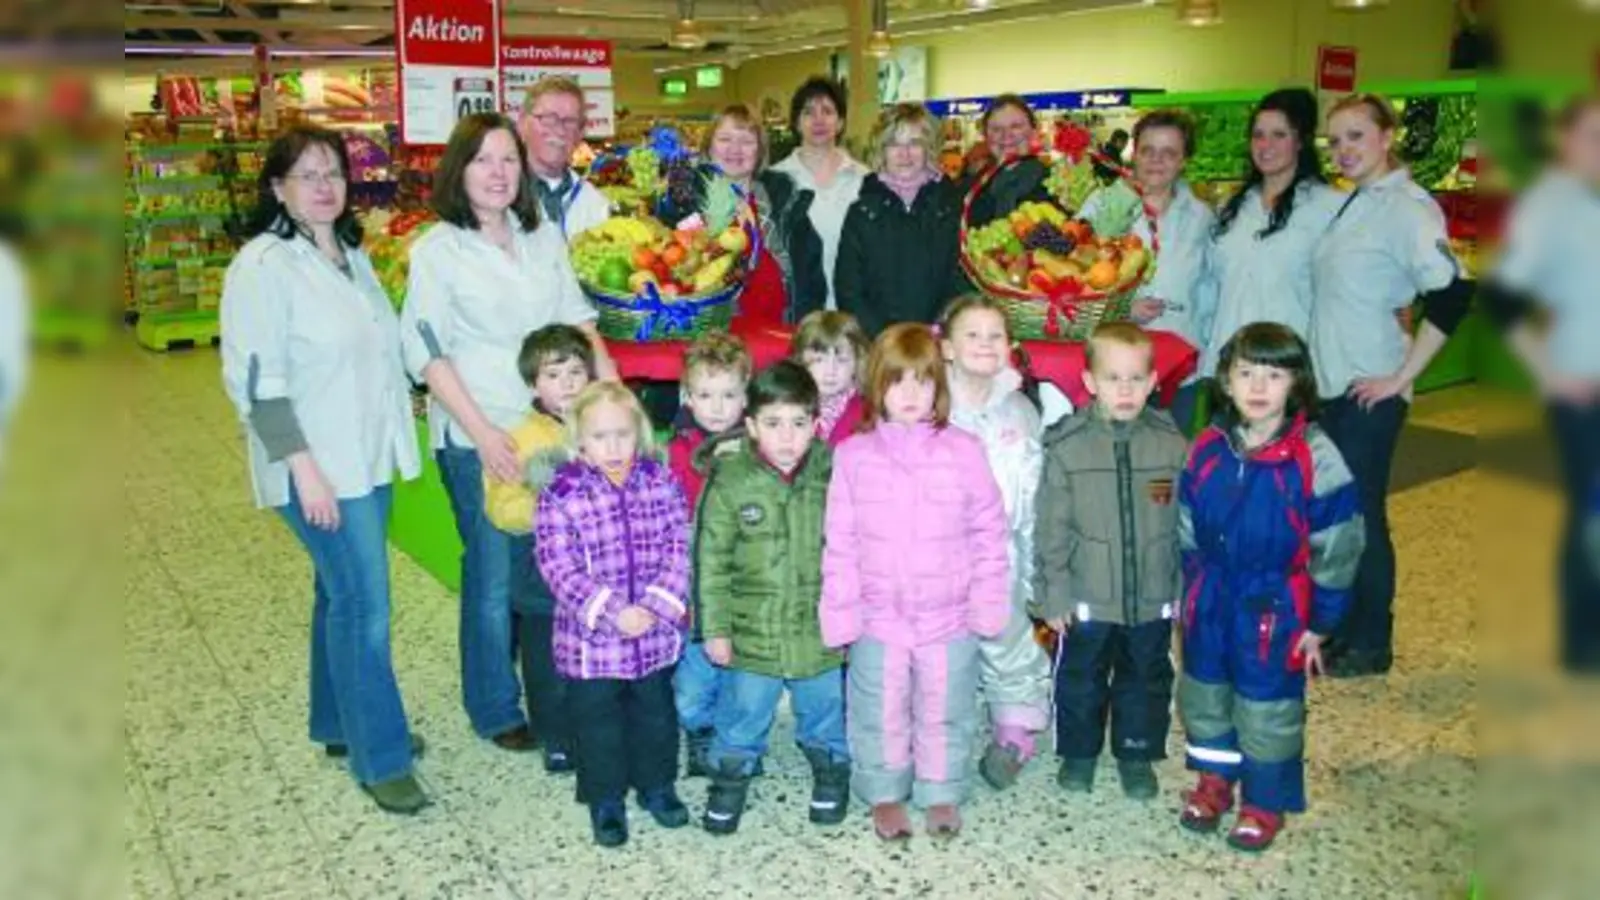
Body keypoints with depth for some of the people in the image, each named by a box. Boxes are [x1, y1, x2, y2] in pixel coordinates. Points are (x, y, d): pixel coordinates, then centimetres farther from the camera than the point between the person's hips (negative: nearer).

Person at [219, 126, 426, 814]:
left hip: (368, 454, 8)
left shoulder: (350, 254, 11)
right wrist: (303, 467, -21)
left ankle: (340, 723, 31)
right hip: (319, 463, -8)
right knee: (364, 605, -6)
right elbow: (256, 379, -17)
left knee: (343, 594, 17)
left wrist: (402, 406, 15)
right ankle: (379, 757, 7)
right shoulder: (263, 265, -13)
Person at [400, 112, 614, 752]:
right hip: (477, 438, -4)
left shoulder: (545, 238, 10)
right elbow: (426, 351, -9)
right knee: (494, 574, 4)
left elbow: (578, 318, 14)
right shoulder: (437, 250, -4)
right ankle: (495, 710, 23)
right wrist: (482, 432, -16)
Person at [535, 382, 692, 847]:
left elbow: (679, 547, -6)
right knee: (597, 720, 13)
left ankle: (657, 785, 40)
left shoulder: (661, 481, -4)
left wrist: (656, 605, -17)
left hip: (656, 633, 3)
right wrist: (612, 612, -23)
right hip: (591, 638, -2)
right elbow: (561, 569, -16)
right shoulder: (561, 494, -13)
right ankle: (605, 799, 33)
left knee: (655, 712, 19)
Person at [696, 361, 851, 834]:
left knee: (824, 708, 21)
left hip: (820, 630, 1)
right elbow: (712, 561, -8)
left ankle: (830, 767, 46)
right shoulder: (730, 482, -13)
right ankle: (731, 774, 40)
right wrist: (715, 628, -7)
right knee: (743, 712, 16)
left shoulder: (832, 475, -9)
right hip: (753, 631, -1)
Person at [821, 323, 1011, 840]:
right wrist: (840, 614, -4)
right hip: (878, 617, 0)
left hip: (951, 618, 0)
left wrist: (989, 604, -4)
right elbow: (840, 544, -3)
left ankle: (942, 793, 36)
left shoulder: (964, 452, -6)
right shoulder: (854, 456, -6)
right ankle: (885, 793, 35)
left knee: (945, 714, 16)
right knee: (880, 715, 14)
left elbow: (988, 532, -2)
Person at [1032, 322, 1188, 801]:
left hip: (1152, 598, 2)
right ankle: (1079, 752, 36)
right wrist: (1054, 594, -8)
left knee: (1146, 679, 18)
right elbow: (1052, 528, -9)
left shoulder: (1173, 445, -6)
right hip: (1087, 598, -1)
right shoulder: (1067, 446, -12)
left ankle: (1137, 753, 38)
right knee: (1080, 679, 15)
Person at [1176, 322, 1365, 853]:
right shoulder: (1207, 449, -4)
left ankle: (1266, 802, 32)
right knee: (1205, 695, 18)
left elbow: (1335, 549, -11)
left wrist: (1319, 625, -6)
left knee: (1268, 709, 10)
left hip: (1274, 610, -4)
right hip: (1210, 604, 4)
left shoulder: (1313, 458, -17)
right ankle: (1215, 779, 41)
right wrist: (1191, 596, 11)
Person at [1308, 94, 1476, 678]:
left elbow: (1451, 295, -20)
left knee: (1361, 515, 1)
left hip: (1370, 392, -7)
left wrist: (1402, 377, -17)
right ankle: (1339, 626, 27)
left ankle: (1370, 644, 16)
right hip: (1330, 385, 8)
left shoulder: (1406, 206, -12)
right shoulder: (1349, 205, 12)